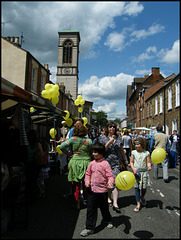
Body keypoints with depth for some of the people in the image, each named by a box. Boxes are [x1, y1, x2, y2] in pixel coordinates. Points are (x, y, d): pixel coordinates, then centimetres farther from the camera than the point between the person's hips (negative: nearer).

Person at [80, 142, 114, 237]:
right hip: (92, 190, 4)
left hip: (102, 190, -4)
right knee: (91, 209, 7)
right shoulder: (92, 163, 3)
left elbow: (110, 175, -13)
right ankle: (90, 228, 20)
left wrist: (110, 183, -30)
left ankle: (108, 221, 45)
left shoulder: (105, 163, -12)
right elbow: (88, 173, 13)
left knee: (104, 208, 17)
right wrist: (87, 181, -2)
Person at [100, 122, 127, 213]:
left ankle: (115, 203, -5)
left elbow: (121, 150, 15)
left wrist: (124, 160, 15)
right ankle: (108, 198, 30)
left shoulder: (118, 137, 9)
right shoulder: (104, 138, 3)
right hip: (107, 162, 0)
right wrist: (109, 142, -16)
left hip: (117, 162, 1)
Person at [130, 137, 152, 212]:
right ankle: (138, 204, 12)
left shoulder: (146, 153, -1)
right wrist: (133, 169, -10)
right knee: (137, 188, 1)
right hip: (136, 172, 1)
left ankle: (142, 197, 35)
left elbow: (148, 162, -2)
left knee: (144, 187, 1)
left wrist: (149, 166, -24)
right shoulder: (133, 152, 1)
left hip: (144, 172, 0)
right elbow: (131, 162, 5)